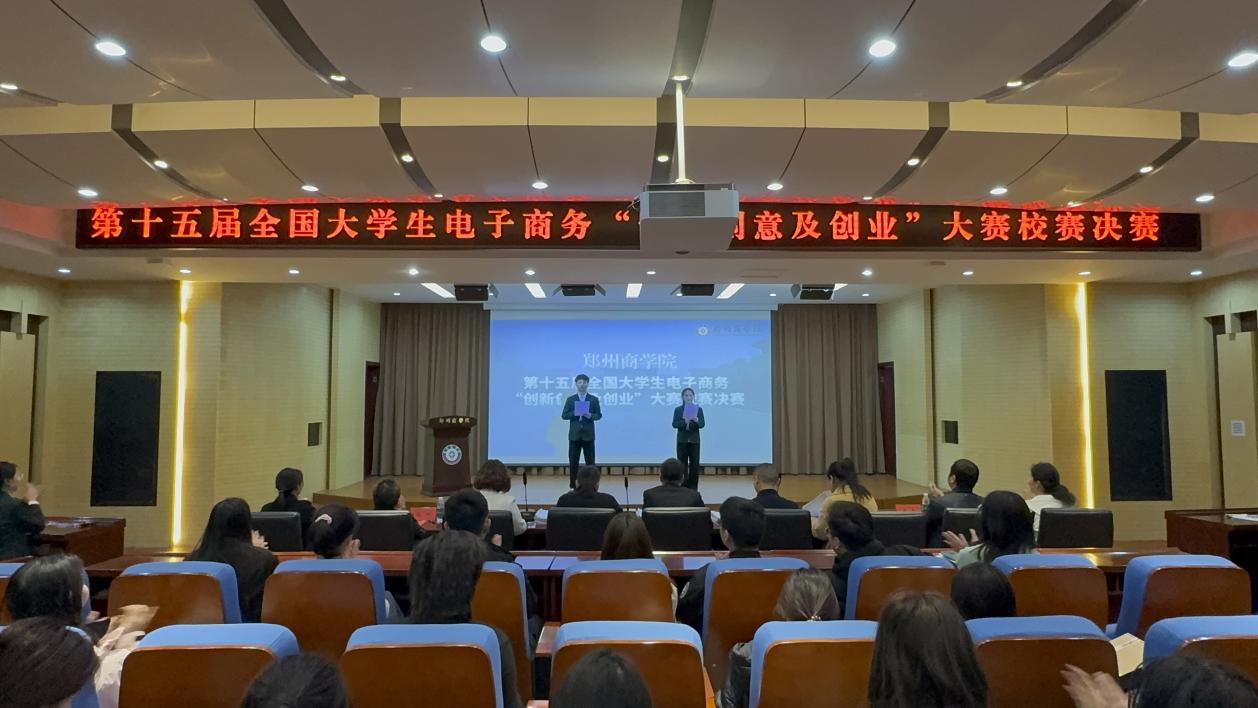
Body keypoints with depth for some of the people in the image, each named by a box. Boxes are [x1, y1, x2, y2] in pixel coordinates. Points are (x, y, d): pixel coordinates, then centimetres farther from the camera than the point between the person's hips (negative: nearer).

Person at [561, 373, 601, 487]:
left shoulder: (594, 399, 5)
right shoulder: (570, 399, 5)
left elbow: (599, 415, 3)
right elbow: (564, 416, 2)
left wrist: (590, 415, -17)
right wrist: (575, 413, -15)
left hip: (588, 435, 0)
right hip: (574, 434, 0)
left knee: (590, 461, 2)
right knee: (573, 461, 3)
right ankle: (572, 484, 11)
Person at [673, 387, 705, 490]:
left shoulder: (699, 409, 3)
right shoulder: (678, 409, 2)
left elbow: (702, 424, -4)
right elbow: (674, 424, -7)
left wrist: (696, 420, -26)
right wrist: (684, 421, -25)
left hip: (694, 440, 1)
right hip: (682, 440, -1)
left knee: (694, 464, 2)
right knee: (682, 464, 0)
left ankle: (693, 487, 10)